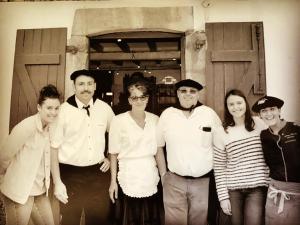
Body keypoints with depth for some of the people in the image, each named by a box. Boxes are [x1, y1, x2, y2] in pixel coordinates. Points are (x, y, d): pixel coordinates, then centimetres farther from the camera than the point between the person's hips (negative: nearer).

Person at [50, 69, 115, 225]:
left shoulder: (104, 108, -1)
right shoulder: (64, 110, -8)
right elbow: (54, 146, -5)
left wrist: (110, 158, 7)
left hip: (98, 172, 2)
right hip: (70, 174, -2)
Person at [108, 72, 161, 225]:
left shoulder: (155, 120, 1)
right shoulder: (118, 121, -9)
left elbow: (158, 150, 9)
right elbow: (113, 154, -4)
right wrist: (113, 181, -3)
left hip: (151, 180, 3)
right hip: (129, 180, -3)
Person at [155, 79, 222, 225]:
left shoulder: (210, 114, -4)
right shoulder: (167, 114, -3)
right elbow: (159, 147, 4)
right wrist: (163, 174, 3)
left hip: (203, 181, 1)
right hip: (174, 181, 0)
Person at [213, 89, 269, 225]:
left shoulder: (259, 123, 2)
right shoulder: (221, 133, -3)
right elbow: (219, 168, -1)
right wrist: (223, 196, -3)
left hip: (257, 187, 1)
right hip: (233, 189, 0)